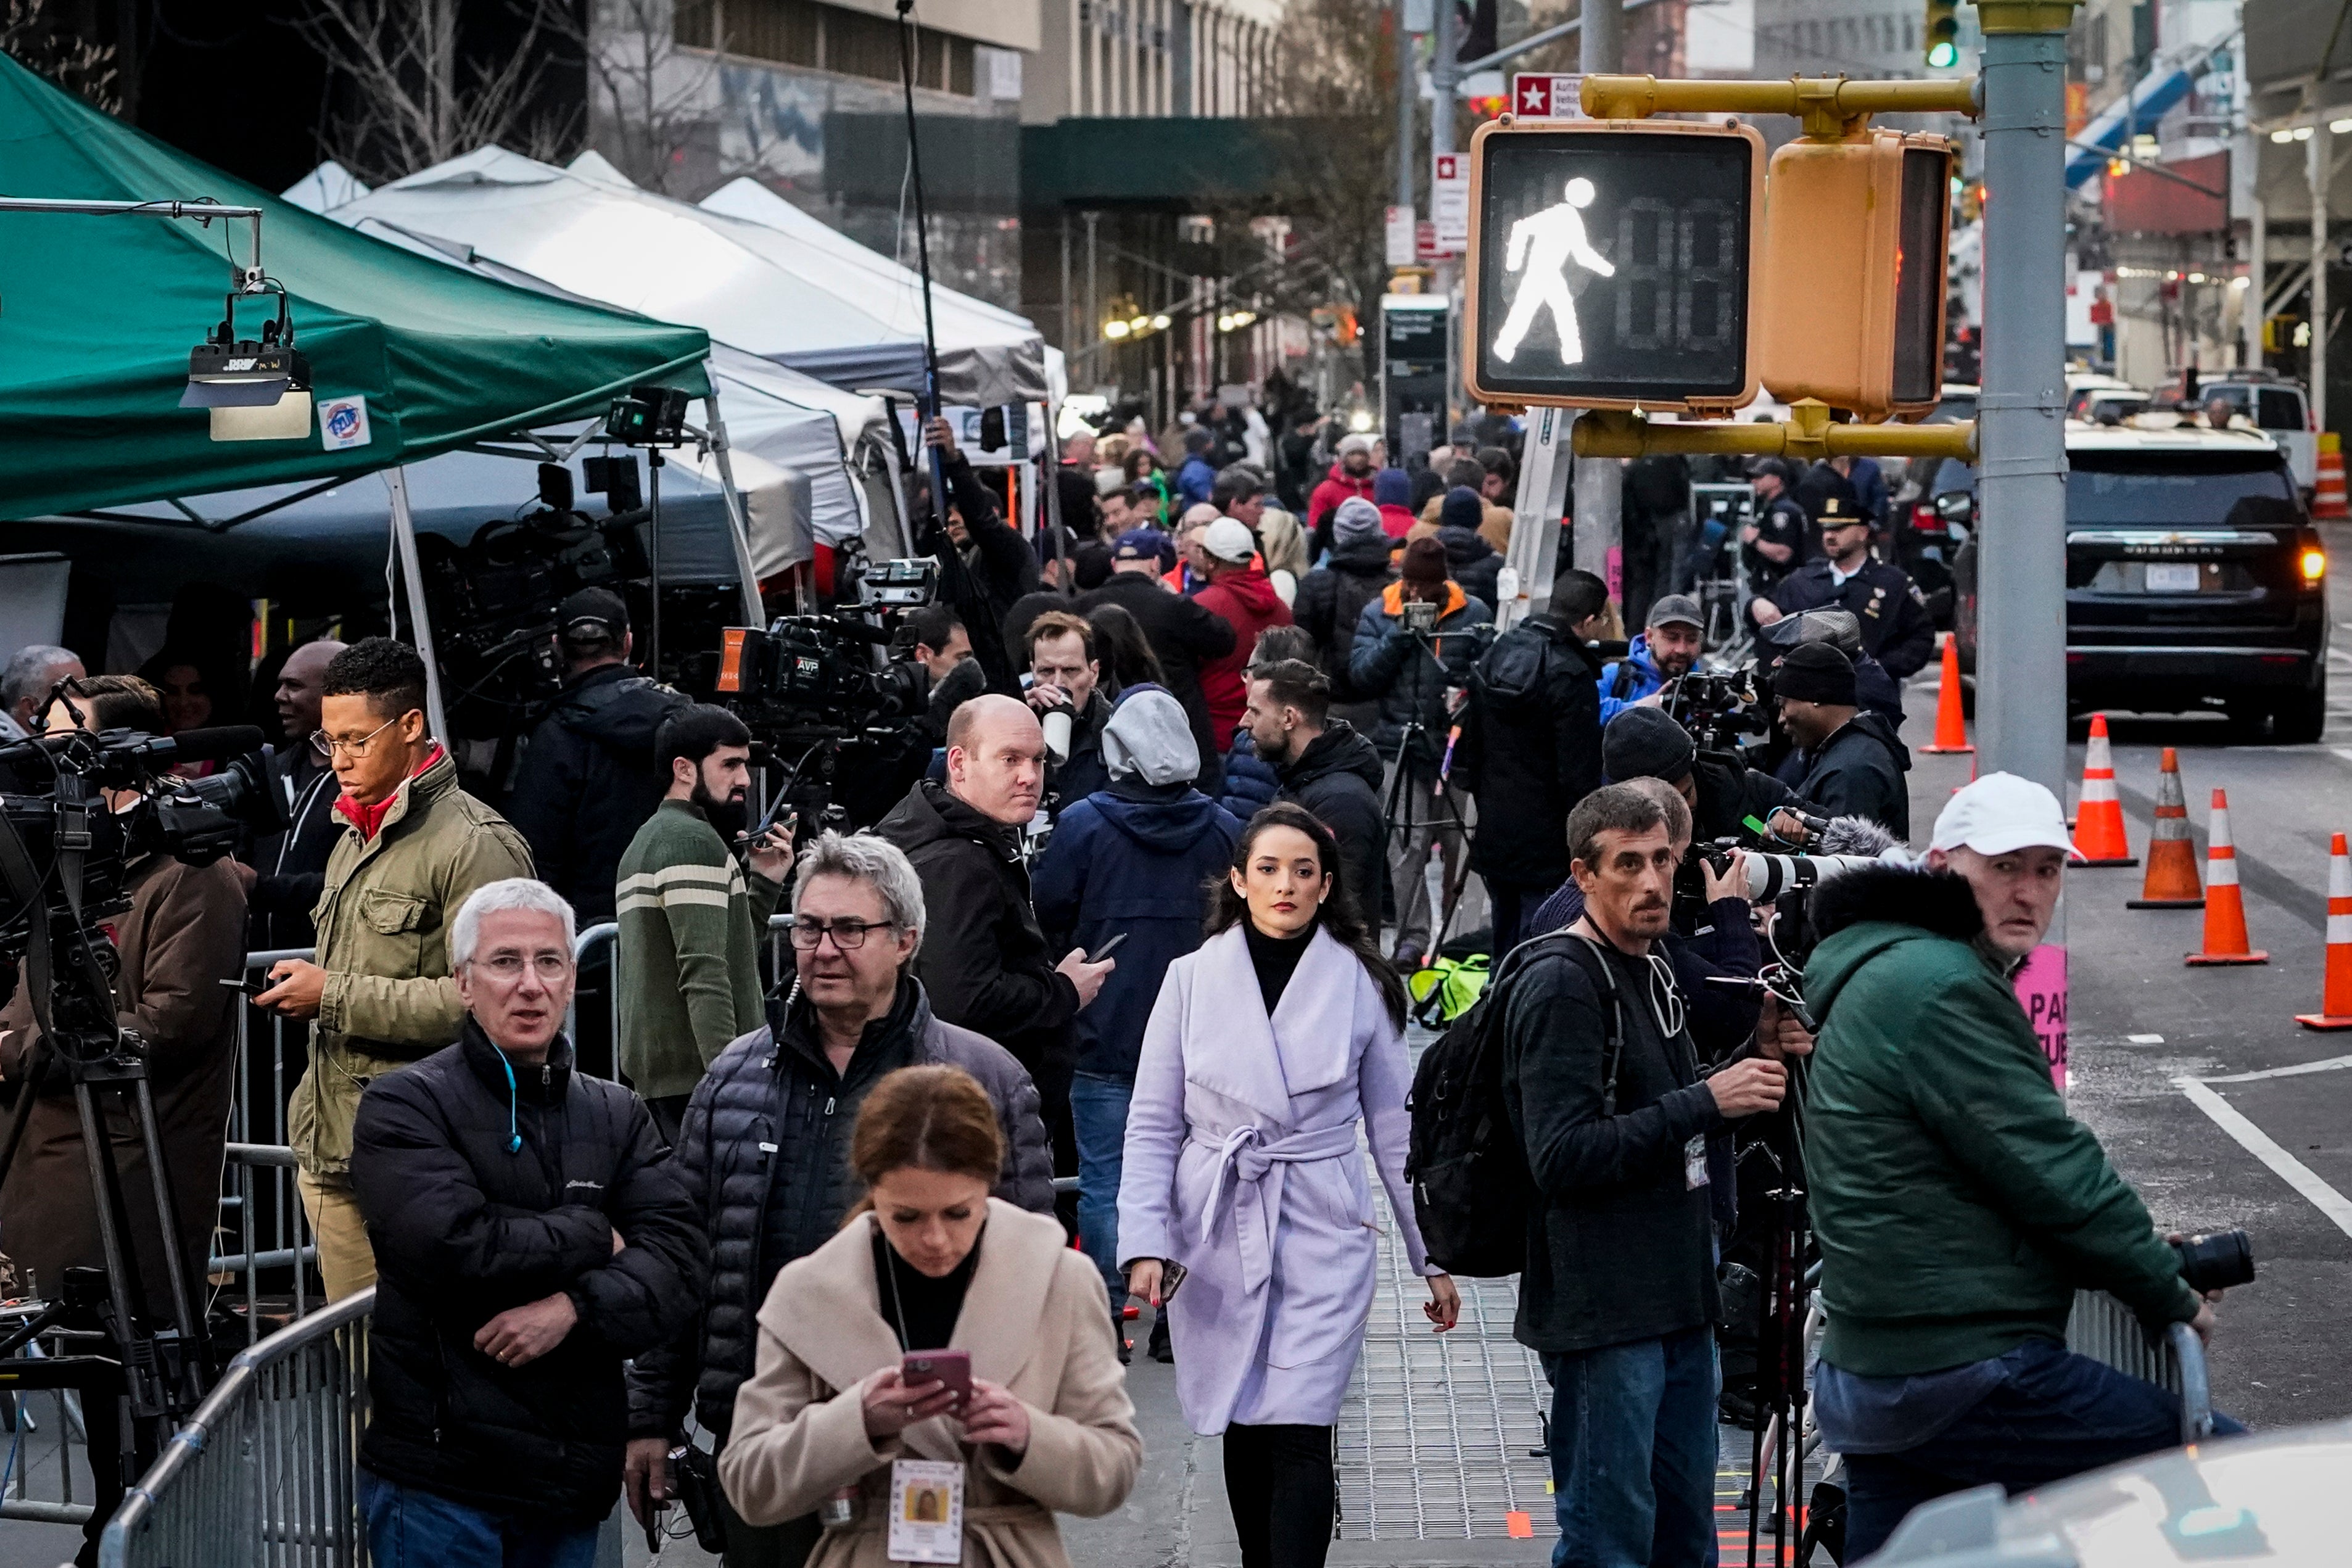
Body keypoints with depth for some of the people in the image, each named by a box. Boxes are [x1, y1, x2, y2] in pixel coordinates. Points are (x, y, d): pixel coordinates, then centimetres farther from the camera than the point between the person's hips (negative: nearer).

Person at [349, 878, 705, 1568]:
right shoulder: (405, 1105, -3)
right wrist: (594, 1238, -6)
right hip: (440, 1477, -5)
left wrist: (573, 1308, -18)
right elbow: (452, 1244, -19)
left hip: (574, 1478, 5)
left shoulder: (616, 1116, 12)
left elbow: (680, 1260, -1)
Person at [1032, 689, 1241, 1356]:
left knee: (1105, 1181, 4)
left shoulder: (1085, 824, -9)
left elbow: (1047, 913, -3)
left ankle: (1106, 1317, 4)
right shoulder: (1222, 828, -2)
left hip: (1106, 1033, -3)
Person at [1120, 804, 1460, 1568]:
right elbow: (1152, 1126, 3)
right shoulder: (1193, 978, 1)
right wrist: (1145, 1242, -7)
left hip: (1322, 1238, -2)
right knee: (1242, 1435, 10)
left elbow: (1396, 1131, 6)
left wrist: (1435, 1257, 7)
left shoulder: (1361, 985, 0)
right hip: (1217, 1238, 2)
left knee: (1299, 1436, -11)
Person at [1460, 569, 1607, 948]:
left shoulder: (1492, 658, 7)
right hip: (1546, 845, -8)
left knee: (1504, 947, 17)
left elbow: (1470, 747, 17)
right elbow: (1579, 776, -18)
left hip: (1493, 837, 8)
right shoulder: (1573, 678, -17)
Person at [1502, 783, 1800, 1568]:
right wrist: (1703, 1103, -23)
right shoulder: (1560, 984, -14)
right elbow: (1562, 1157, -22)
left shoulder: (1654, 970, 15)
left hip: (1678, 1301, 9)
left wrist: (1749, 1082, 8)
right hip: (1603, 1315, -9)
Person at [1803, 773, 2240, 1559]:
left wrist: (2136, 1255, 17)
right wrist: (2172, 1298, -4)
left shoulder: (1873, 977, 19)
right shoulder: (1938, 987, -15)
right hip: (1968, 1377, -11)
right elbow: (2052, 1172, -16)